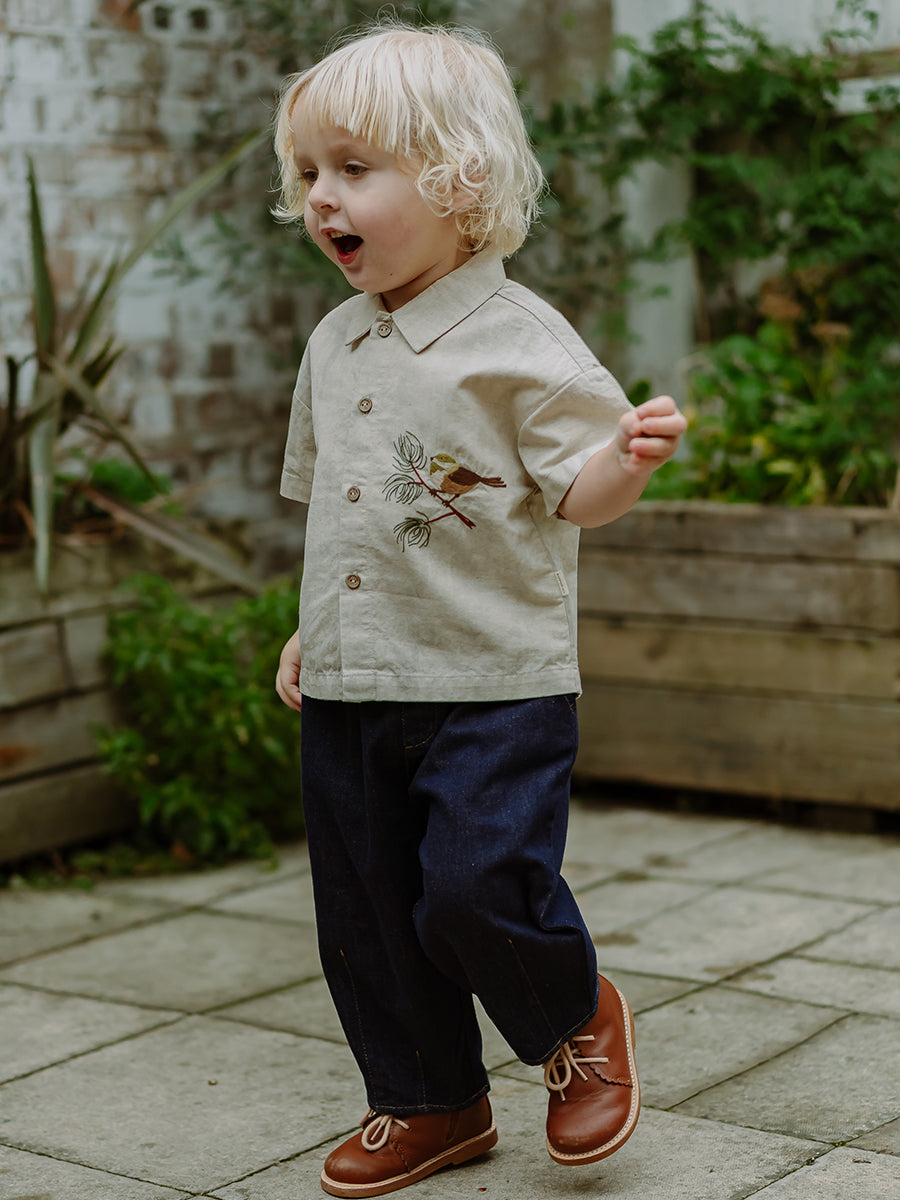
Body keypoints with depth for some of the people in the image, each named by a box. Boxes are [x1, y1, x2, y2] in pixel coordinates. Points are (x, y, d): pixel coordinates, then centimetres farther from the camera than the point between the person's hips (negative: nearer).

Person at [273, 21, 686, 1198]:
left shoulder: (518, 338, -10)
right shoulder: (334, 345, 10)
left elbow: (576, 493, -13)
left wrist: (633, 456, -33)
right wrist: (311, 628, 23)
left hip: (492, 682, -7)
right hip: (349, 688, 7)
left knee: (478, 888, -14)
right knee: (364, 911, 11)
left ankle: (577, 1020, 17)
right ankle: (431, 1101, 30)